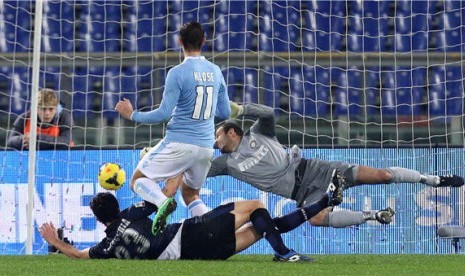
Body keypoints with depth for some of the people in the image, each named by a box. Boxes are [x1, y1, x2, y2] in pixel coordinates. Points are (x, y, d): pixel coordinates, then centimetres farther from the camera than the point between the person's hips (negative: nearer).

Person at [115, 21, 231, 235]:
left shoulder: (178, 73, -12)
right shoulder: (215, 72, 6)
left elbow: (164, 113, -13)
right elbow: (225, 113, 13)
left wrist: (133, 115, 0)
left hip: (178, 143, -6)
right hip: (206, 147, 6)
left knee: (139, 180, 7)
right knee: (190, 194, 25)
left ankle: (163, 202, -25)